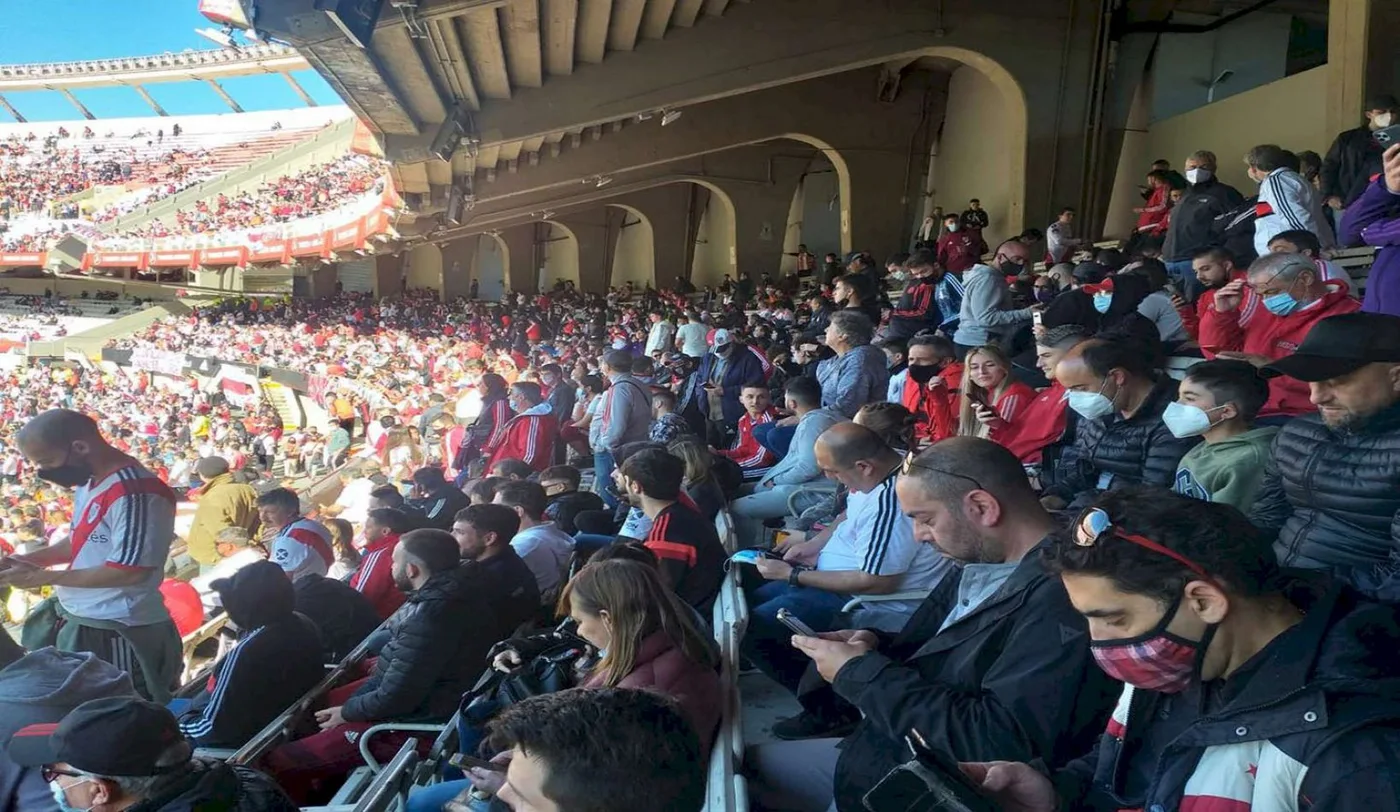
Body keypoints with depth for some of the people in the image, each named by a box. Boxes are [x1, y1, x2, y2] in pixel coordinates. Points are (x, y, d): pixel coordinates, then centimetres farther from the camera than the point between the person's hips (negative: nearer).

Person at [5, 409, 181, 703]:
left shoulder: (136, 493, -25)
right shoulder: (88, 482, 7)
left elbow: (130, 570, -25)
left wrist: (44, 577, -18)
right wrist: (31, 559, 3)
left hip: (120, 632, -10)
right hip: (75, 621, 10)